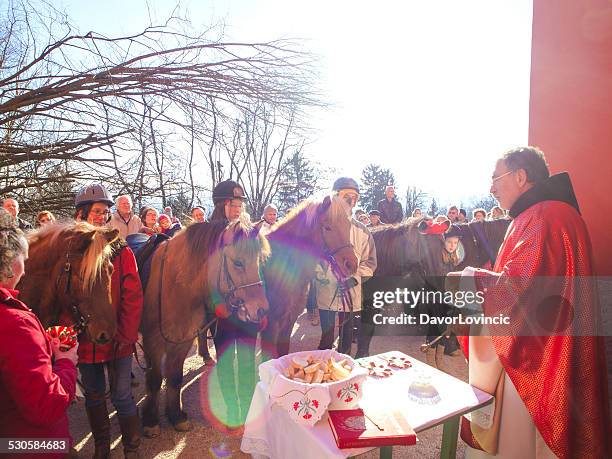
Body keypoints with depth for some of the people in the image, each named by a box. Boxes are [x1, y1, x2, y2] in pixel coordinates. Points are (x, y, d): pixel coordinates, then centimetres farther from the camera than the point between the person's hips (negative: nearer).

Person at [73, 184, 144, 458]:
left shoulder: (121, 250, -7)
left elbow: (133, 297, -9)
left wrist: (126, 334, -14)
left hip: (117, 340, -2)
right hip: (84, 340, 3)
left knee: (122, 396, 6)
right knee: (93, 395, 19)